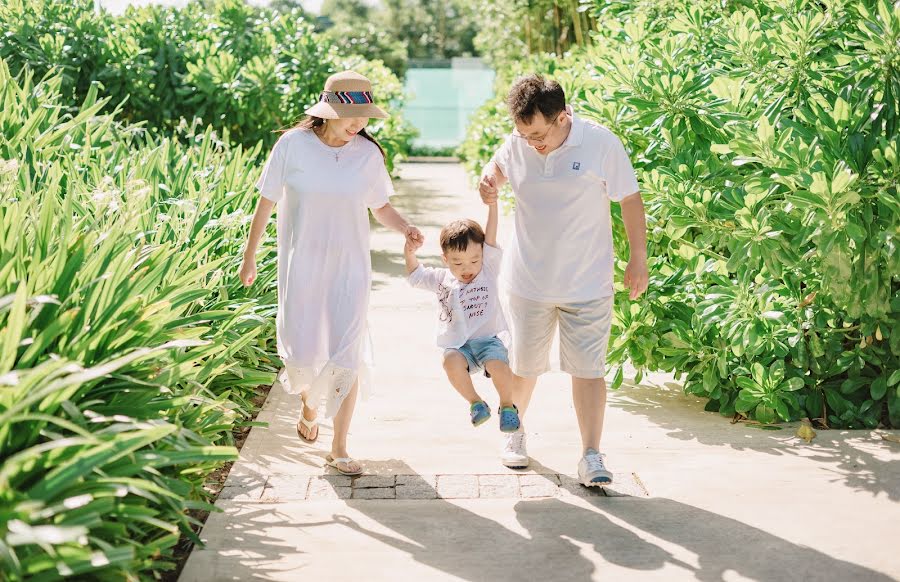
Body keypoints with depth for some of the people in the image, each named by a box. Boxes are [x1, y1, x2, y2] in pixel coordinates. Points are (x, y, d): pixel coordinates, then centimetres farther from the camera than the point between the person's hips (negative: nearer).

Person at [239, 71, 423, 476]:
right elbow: (267, 201, 1)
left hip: (349, 267, 1)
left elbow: (380, 207, 8)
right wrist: (250, 256, 8)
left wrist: (405, 229, -14)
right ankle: (309, 404, 38)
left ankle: (339, 448, 8)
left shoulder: (368, 154, -4)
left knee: (347, 355, -4)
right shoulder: (293, 145, -8)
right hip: (301, 266, -1)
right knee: (303, 352, 2)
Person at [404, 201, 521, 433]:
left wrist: (492, 204, -14)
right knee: (452, 362, -31)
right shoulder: (442, 279, 12)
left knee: (498, 364, -31)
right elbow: (416, 275, 22)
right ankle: (475, 401, -5)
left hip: (487, 338, -2)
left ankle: (507, 405, -1)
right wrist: (409, 254, 3)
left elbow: (491, 238, -5)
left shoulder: (488, 271, 5)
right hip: (457, 344, 2)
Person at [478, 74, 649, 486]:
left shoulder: (601, 144, -13)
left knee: (588, 368, -3)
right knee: (523, 366, 14)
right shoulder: (516, 146, -5)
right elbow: (497, 166, 18)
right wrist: (487, 182, -6)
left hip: (588, 284, -3)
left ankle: (591, 456, 3)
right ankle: (515, 433, 38)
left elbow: (630, 200, -3)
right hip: (528, 281, 3)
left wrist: (638, 259, -1)